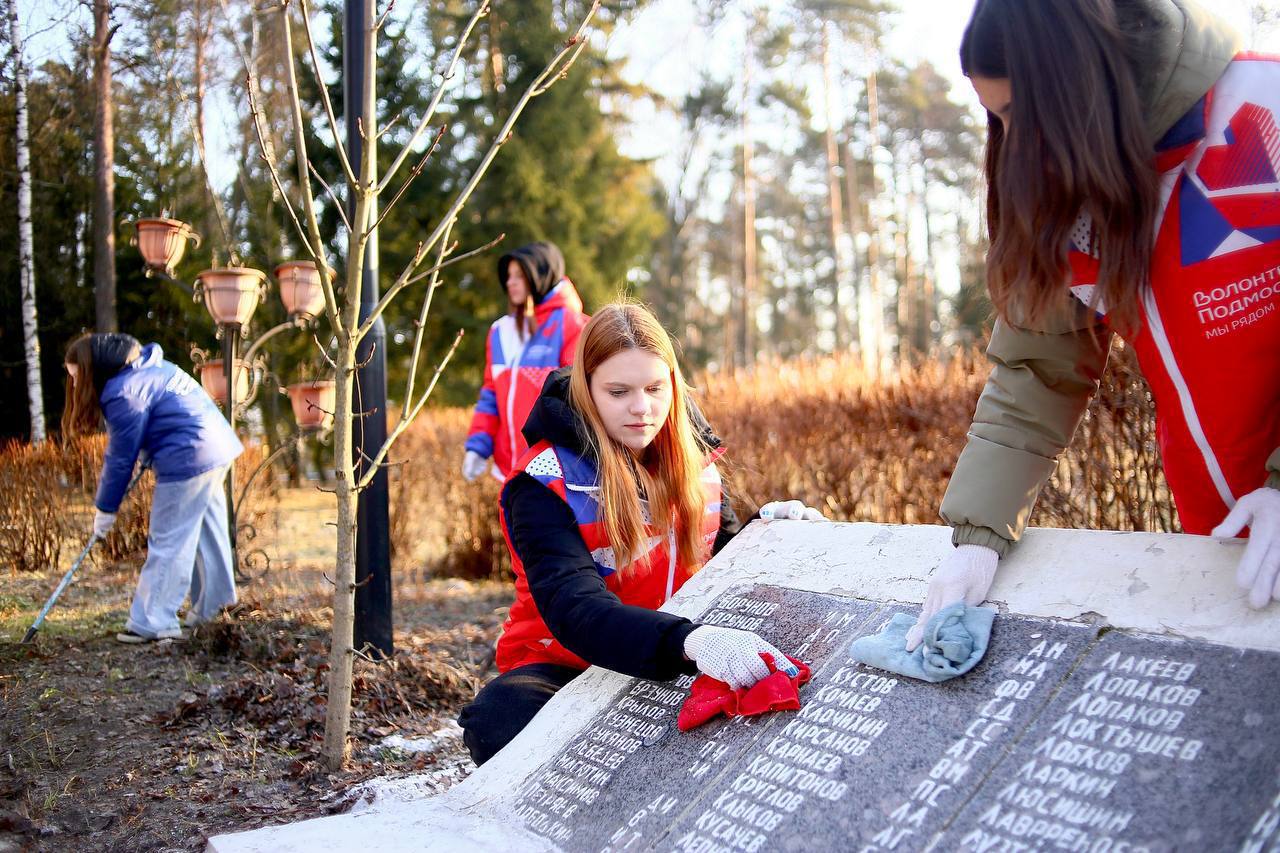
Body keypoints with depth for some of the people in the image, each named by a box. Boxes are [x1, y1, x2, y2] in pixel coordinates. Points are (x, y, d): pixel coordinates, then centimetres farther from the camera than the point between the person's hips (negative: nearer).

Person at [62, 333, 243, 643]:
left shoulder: (124, 393, -15)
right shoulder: (148, 365, 14)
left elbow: (121, 458, -9)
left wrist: (105, 509, 2)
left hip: (189, 460, -10)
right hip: (219, 445, 10)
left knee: (167, 543, -5)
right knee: (207, 530, 19)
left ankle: (153, 623, -1)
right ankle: (212, 604, 30)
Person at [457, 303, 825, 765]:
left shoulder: (691, 459, 2)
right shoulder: (545, 485, -16)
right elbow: (575, 609, -32)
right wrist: (688, 640, -50)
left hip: (672, 670, 4)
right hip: (566, 667, -4)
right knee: (500, 714, -37)